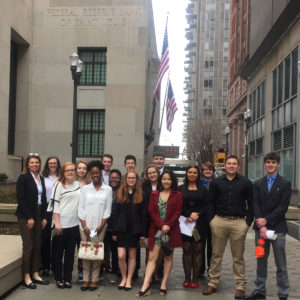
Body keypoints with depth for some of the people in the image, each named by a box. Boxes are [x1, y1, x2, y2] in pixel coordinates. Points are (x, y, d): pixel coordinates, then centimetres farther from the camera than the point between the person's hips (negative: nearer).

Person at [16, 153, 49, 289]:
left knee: (37, 245, 7)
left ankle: (35, 274, 16)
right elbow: (21, 199, -11)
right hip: (26, 216, -6)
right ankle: (26, 276, 5)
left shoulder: (41, 178, 12)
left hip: (38, 215, 6)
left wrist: (44, 217, 6)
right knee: (28, 246, -4)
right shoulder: (23, 178, -6)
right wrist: (29, 217, -13)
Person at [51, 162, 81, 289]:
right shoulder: (59, 185, -1)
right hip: (61, 224, -3)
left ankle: (67, 278, 17)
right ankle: (58, 279, 16)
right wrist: (57, 223, -11)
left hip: (74, 223, 3)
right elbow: (55, 204, -5)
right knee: (58, 252, 6)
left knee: (70, 252, 8)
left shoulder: (79, 185, 8)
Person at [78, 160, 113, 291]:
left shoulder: (108, 189, 5)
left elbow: (108, 210, 2)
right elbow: (81, 208, 4)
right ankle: (85, 279, 8)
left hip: (100, 226, -1)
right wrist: (84, 226, -5)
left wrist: (101, 226, -6)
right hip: (85, 225, 1)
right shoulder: (85, 189, 7)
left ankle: (94, 280, 7)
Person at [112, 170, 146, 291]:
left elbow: (143, 214, 1)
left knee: (132, 255, 7)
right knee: (121, 256, -6)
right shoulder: (120, 193, 4)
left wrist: (143, 232, -5)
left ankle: (129, 280, 18)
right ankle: (123, 278, 14)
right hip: (122, 229, 0)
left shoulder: (140, 194, 2)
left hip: (135, 230, 0)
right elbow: (115, 213, 4)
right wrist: (114, 231, -1)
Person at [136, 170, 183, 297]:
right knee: (152, 257, -4)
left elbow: (177, 212, -3)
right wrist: (161, 226, -12)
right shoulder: (154, 194, 8)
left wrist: (168, 226, -13)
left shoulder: (177, 195, 4)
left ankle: (164, 284, 14)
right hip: (156, 229, 0)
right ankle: (145, 285, -6)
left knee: (169, 257, 6)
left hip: (171, 229, 0)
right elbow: (151, 211, 0)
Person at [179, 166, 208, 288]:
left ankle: (195, 278, 8)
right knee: (186, 250, 0)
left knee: (197, 250, 1)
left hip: (200, 223, 0)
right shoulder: (181, 189, 9)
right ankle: (187, 278, 7)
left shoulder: (203, 189, 9)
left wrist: (197, 215, -11)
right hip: (185, 222, 0)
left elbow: (207, 206, 2)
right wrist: (189, 215, -11)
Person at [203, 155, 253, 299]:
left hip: (239, 223, -1)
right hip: (219, 221, 1)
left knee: (238, 256, 6)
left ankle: (240, 286, 14)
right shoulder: (216, 182, 9)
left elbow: (251, 204, 5)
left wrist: (248, 221, -3)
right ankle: (212, 283, 17)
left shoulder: (246, 183, 6)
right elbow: (211, 202, 10)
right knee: (216, 254, 7)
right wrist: (211, 220, 1)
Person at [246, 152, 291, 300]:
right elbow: (255, 205, 1)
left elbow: (283, 207, -8)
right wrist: (261, 226, -11)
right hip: (260, 227, 3)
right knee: (261, 261, 12)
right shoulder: (258, 184, 10)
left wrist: (266, 220, -14)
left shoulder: (285, 184, 0)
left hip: (277, 228, -3)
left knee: (281, 264, 3)